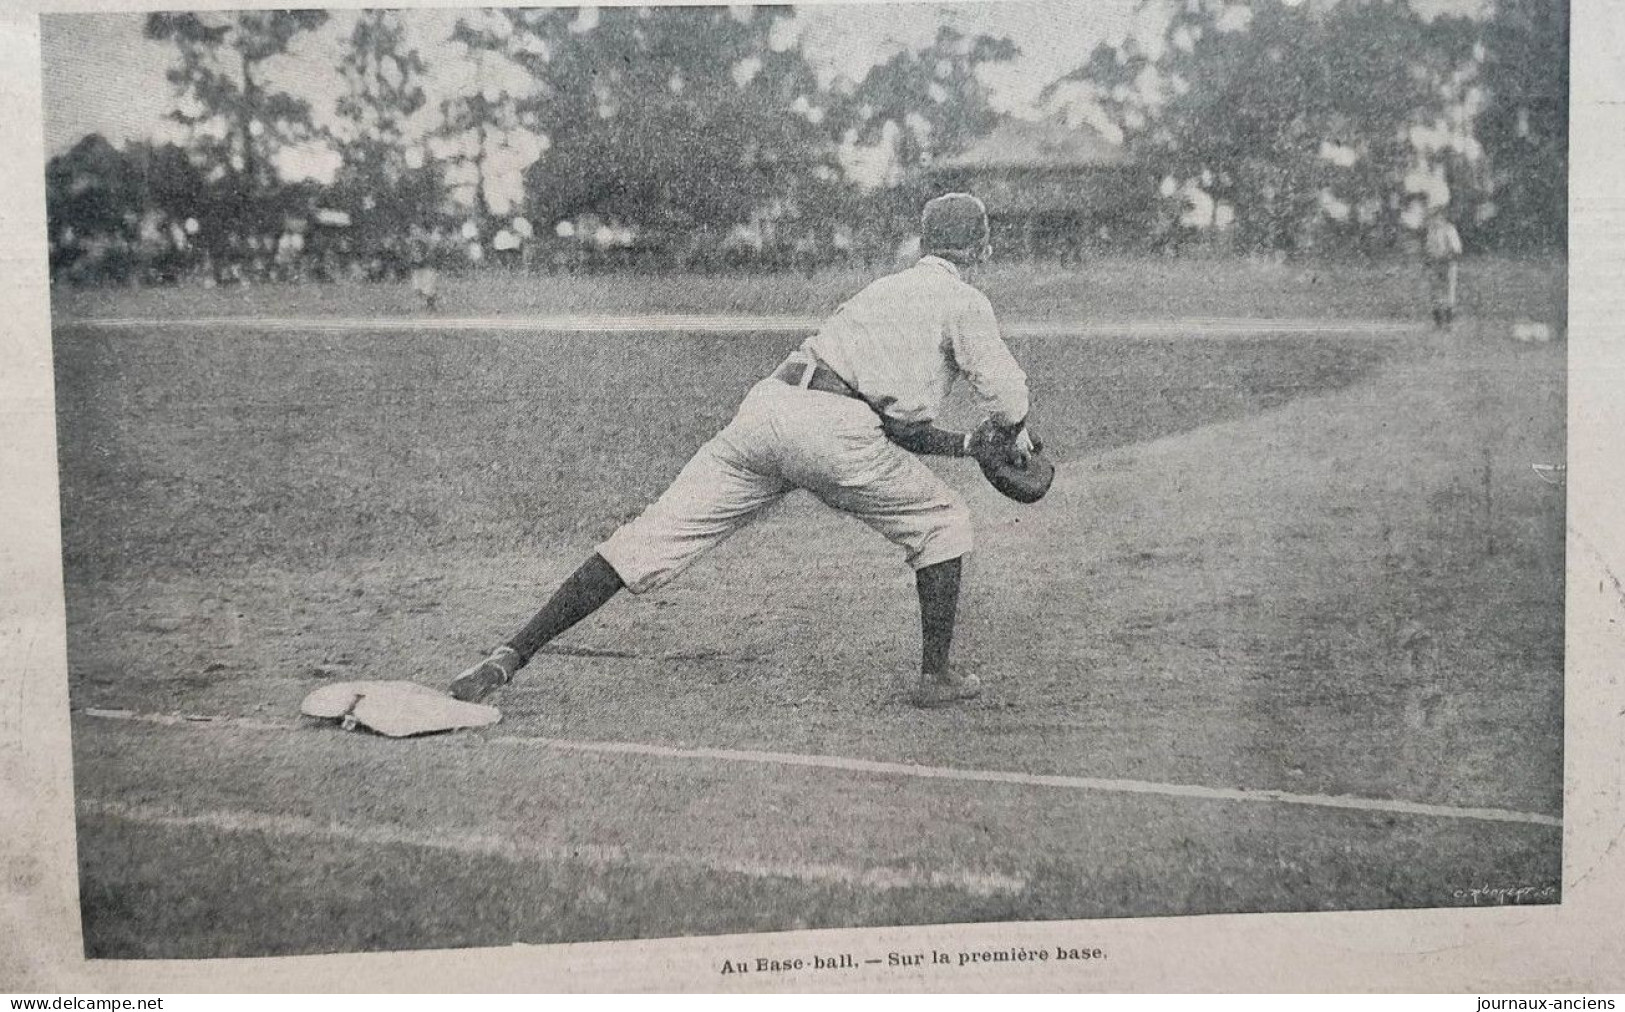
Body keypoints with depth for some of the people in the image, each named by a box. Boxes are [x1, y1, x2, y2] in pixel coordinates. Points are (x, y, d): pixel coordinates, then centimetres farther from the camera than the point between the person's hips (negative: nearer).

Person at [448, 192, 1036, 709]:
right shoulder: (963, 301, 13)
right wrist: (1013, 438, 26)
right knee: (942, 524, 19)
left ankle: (511, 656, -5)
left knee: (649, 540, 0)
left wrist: (970, 444, 36)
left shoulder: (884, 289, 34)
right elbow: (1006, 397, 5)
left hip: (765, 407, 6)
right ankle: (937, 676, 17)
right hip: (834, 431, -6)